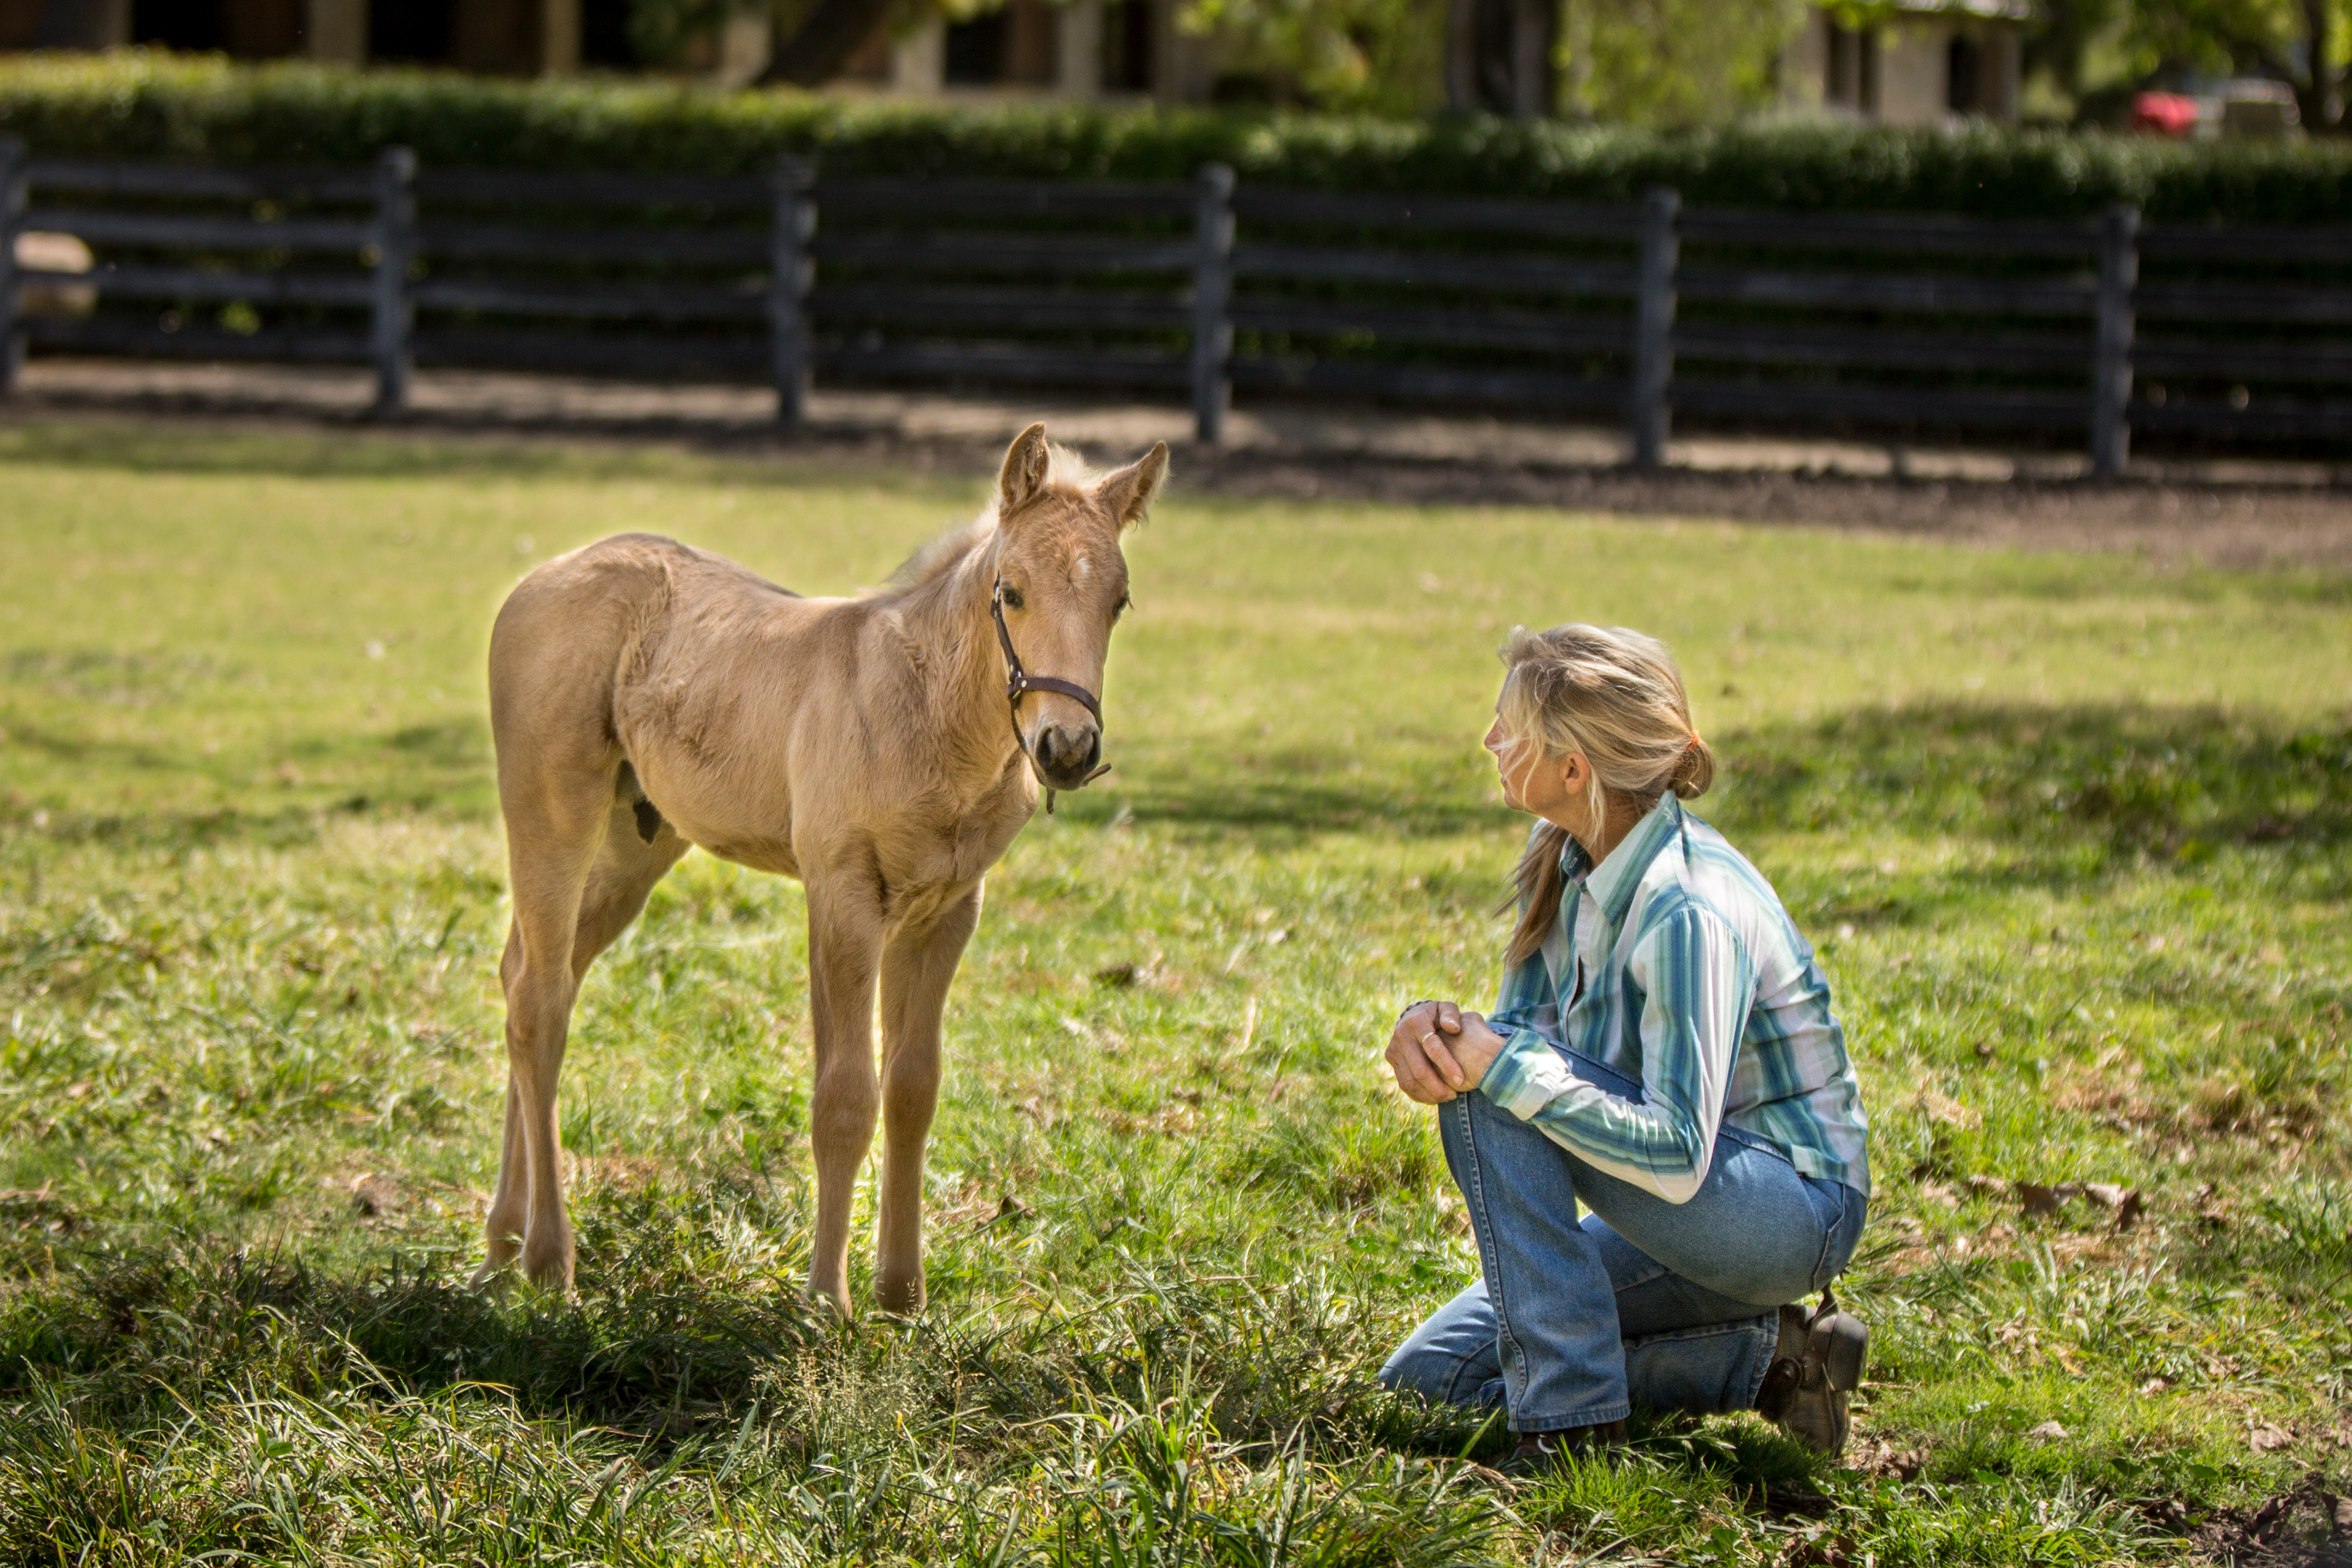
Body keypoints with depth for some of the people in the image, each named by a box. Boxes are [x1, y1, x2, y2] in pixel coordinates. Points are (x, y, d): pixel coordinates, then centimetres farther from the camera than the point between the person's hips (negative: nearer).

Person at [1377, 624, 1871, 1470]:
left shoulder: (1690, 913, -28)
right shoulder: (1564, 860, -1)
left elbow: (1676, 1155, -32)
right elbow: (1522, 1024, 5)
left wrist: (1500, 1064, -33)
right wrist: (1435, 1025, -18)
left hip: (1797, 1210, -10)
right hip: (1689, 1197, 10)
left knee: (1492, 1094, -26)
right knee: (1428, 1378, 5)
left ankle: (1571, 1423, -22)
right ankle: (1765, 1356, 4)